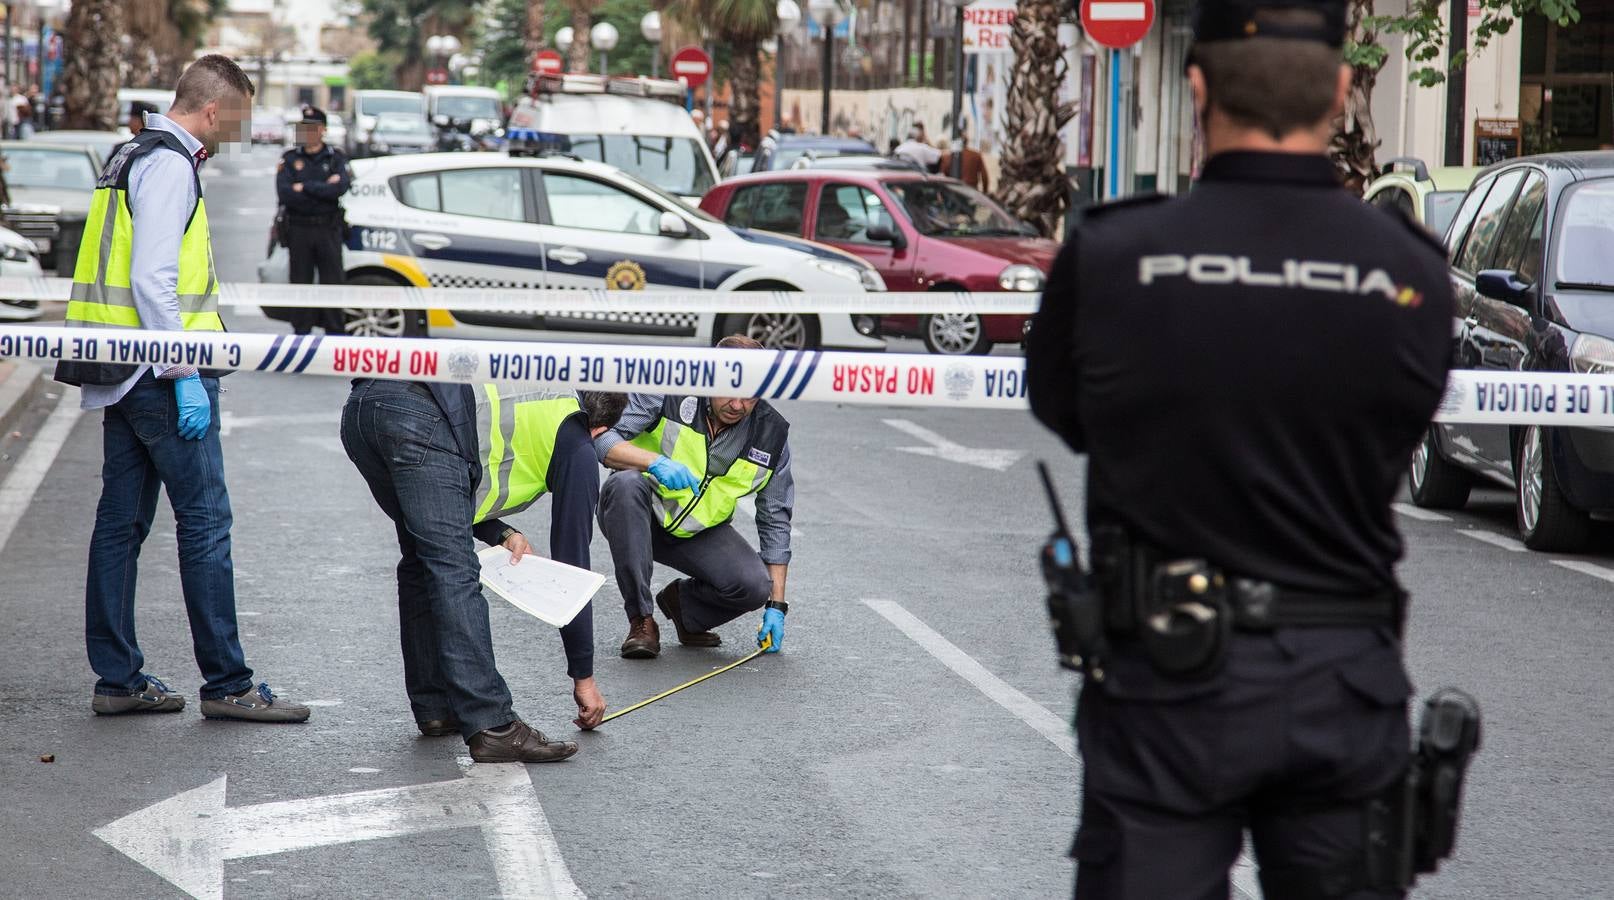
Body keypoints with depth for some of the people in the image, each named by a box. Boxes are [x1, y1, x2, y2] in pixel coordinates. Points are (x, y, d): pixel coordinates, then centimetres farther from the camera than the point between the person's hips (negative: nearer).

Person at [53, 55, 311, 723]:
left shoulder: (133, 157, 17)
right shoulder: (169, 166, -13)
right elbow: (152, 282, -21)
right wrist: (185, 377, -20)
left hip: (121, 373, 10)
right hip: (158, 374, -10)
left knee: (122, 522, 10)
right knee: (205, 521, -5)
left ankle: (117, 680, 14)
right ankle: (227, 685, -3)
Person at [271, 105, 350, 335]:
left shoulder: (336, 158, 7)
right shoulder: (290, 159, 8)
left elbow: (341, 187, -13)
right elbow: (284, 193, -9)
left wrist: (305, 187, -12)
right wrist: (323, 189, -11)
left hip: (328, 230, -1)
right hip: (299, 229, 1)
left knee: (332, 282, -2)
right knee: (300, 282, 3)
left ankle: (335, 332, 4)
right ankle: (301, 332, 9)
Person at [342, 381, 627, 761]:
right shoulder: (577, 449, 19)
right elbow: (572, 563, 21)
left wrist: (501, 535, 20)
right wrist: (583, 676, 27)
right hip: (421, 417, -7)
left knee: (421, 559, 21)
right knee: (454, 574, -7)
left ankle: (434, 708, 23)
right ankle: (491, 728, -12)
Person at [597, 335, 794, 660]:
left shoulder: (770, 434, -8)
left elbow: (775, 519, 0)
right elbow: (601, 439, -22)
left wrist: (776, 605, -3)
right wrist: (655, 461, -39)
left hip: (698, 533, 2)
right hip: (639, 516, -2)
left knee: (754, 587, -25)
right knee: (626, 483, -38)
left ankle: (683, 599, 11)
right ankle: (641, 621, -27)